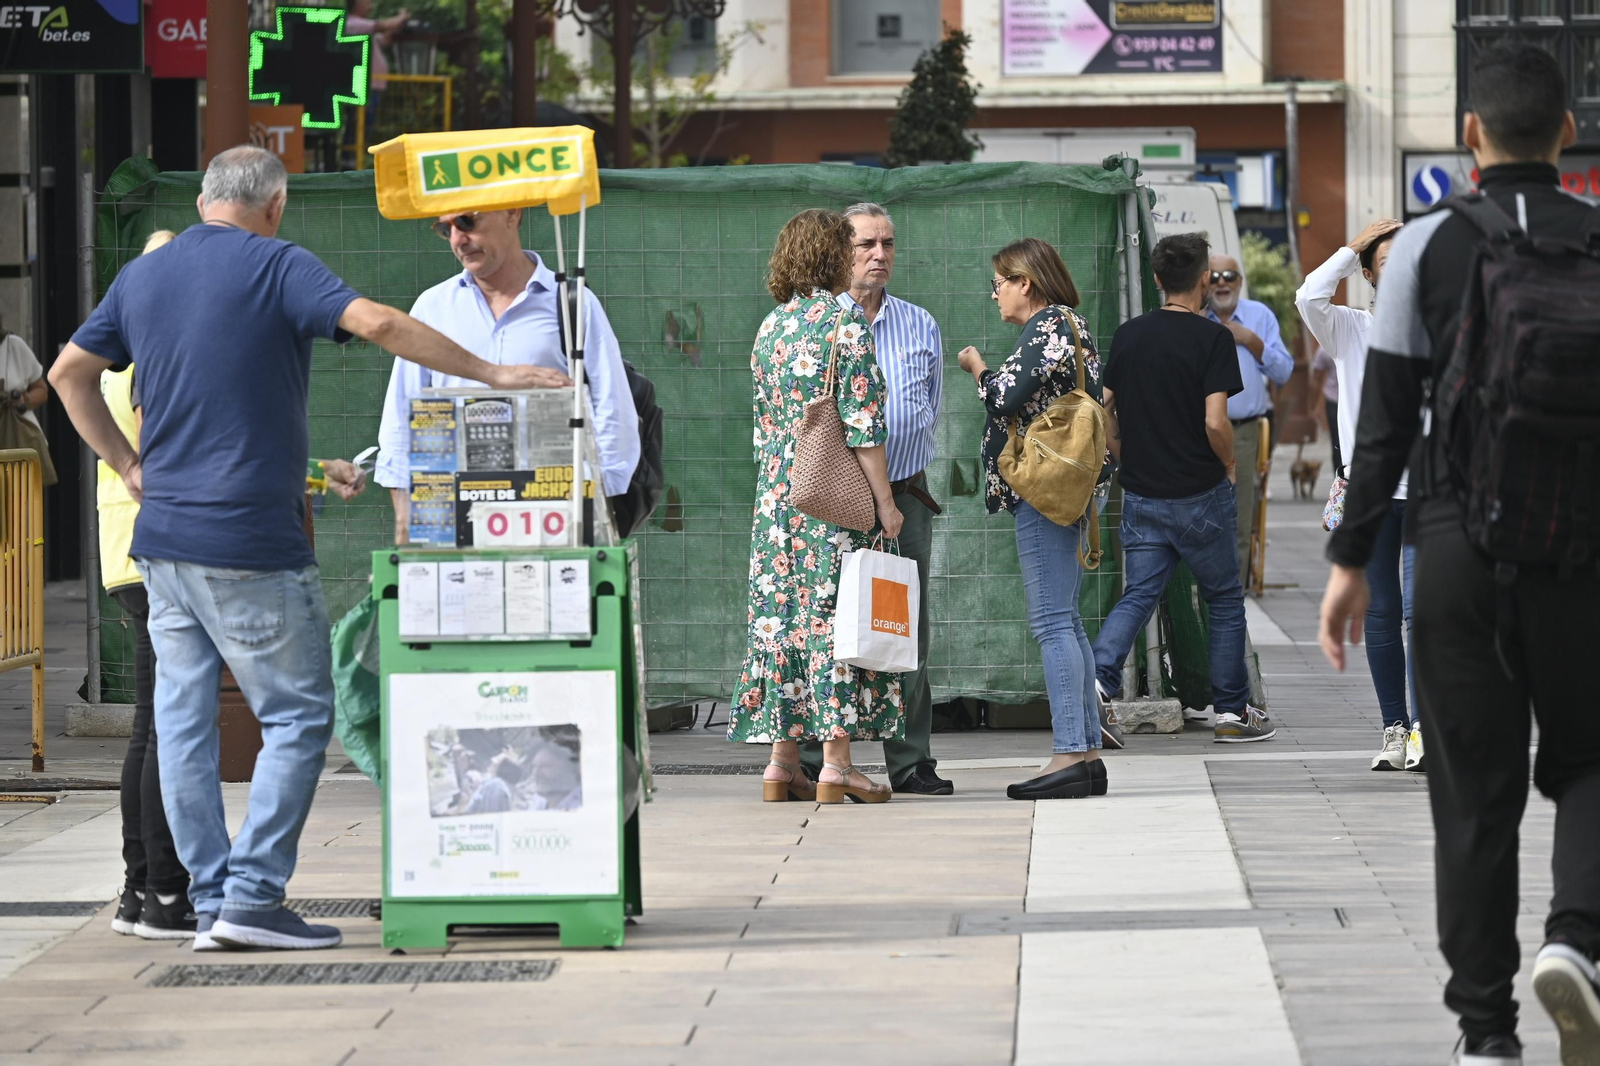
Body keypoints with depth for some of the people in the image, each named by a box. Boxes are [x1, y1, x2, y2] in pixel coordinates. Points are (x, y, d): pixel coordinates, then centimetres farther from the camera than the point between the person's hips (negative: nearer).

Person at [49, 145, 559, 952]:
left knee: (182, 722, 8)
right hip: (252, 541, -6)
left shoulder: (142, 277, 13)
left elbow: (69, 374, 22)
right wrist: (489, 375, -13)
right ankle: (253, 899, -6)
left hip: (163, 537, 7)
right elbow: (377, 323, -19)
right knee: (299, 715, 1)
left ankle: (210, 903, 8)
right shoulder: (275, 267, -7)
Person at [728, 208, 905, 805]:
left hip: (776, 488, 6)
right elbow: (862, 423, -13)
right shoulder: (845, 323, -8)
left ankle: (781, 763, 5)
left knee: (780, 613, 6)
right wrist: (884, 499, -10)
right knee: (836, 614, -5)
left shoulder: (770, 327, 12)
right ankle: (835, 765, -8)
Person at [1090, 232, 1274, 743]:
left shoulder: (1128, 334, 5)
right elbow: (1215, 421, -19)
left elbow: (1102, 410, 8)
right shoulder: (1213, 338, -12)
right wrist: (1230, 465, -1)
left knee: (1138, 594, 6)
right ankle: (1232, 711, 16)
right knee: (1224, 599, 10)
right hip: (1200, 495, -4)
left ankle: (1098, 676, -18)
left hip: (1141, 494, 4)